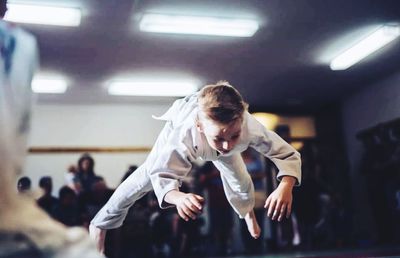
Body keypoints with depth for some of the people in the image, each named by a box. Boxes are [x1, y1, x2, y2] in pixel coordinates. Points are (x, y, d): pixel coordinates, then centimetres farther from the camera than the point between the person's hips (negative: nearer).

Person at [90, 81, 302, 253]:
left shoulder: (250, 128, -46)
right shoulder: (184, 136, -51)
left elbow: (289, 155, -38)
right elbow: (162, 176, -41)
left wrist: (285, 187, -59)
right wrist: (179, 197, -65)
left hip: (216, 128, 2)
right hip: (180, 125, -2)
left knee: (239, 179, 5)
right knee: (145, 177, 3)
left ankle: (246, 211, 44)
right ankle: (101, 223, 26)